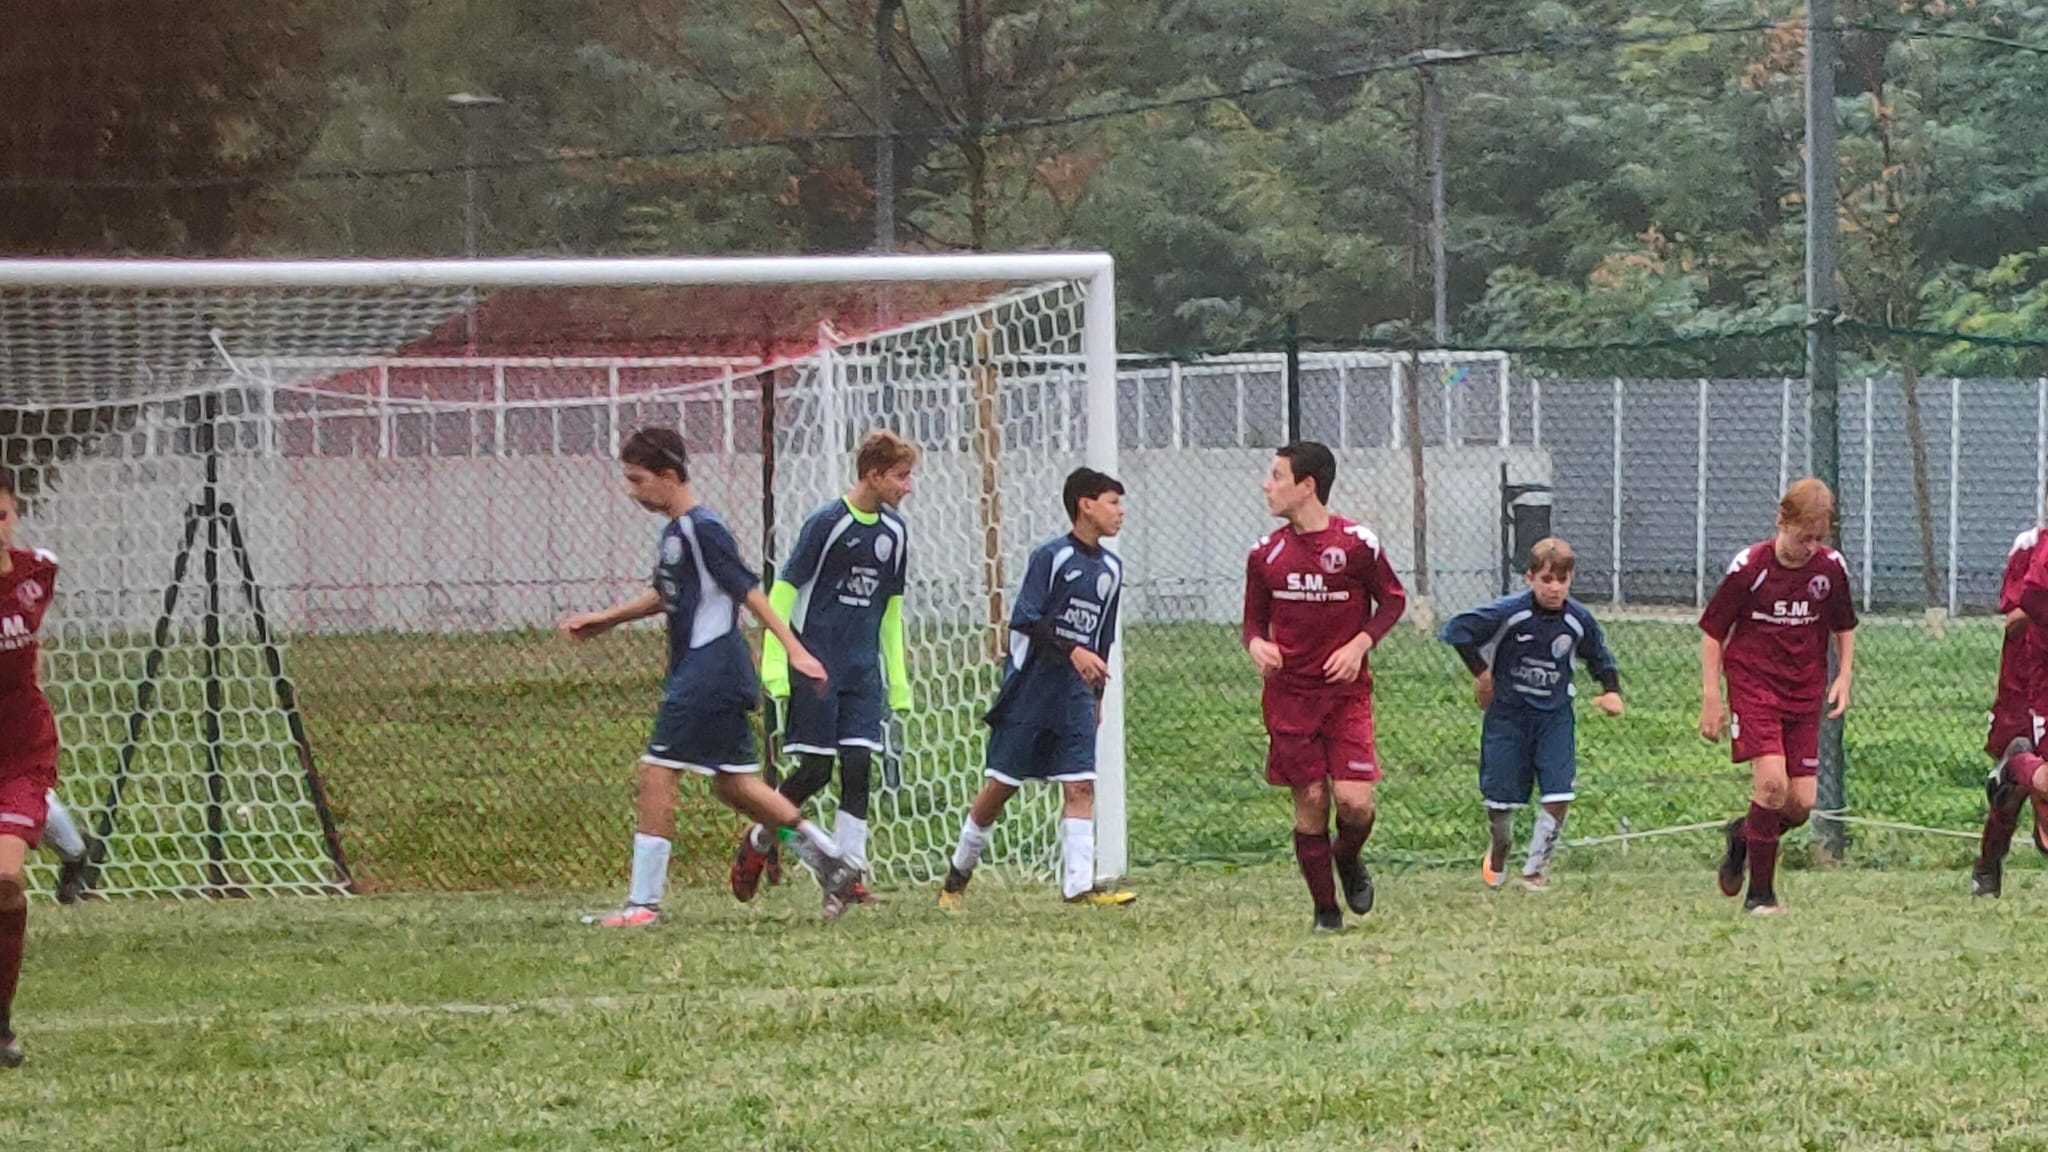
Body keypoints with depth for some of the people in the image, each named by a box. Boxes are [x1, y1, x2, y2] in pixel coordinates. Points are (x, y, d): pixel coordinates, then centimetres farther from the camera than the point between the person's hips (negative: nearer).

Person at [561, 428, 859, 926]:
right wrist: (605, 619, 28)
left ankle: (644, 900, -7)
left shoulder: (702, 530, -14)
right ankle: (832, 862, 17)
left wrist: (795, 649, -20)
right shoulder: (673, 531, 14)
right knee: (733, 784, 12)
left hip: (708, 672, -10)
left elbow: (748, 591, -17)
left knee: (657, 771, -9)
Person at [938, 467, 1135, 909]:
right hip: (1029, 690, -5)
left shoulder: (1110, 567, 12)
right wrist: (1072, 651, -25)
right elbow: (1025, 620, -16)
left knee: (1080, 786, -8)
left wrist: (1097, 696, 21)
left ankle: (1078, 884, -12)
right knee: (1001, 785, 1)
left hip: (1075, 695, 5)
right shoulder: (1051, 556, -9)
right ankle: (957, 876, 16)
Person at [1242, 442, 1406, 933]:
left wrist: (1359, 644, -10)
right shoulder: (1267, 553, 4)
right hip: (1289, 695, 2)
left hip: (1346, 691, -2)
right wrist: (1256, 644, -10)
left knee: (1355, 801, -12)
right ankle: (1325, 909, 13)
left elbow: (1393, 600, 5)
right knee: (1310, 801, 0)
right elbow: (1255, 617, 13)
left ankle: (1349, 859, 22)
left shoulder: (1357, 543, -6)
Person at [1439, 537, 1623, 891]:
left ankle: (1536, 868, 4)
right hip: (1508, 713, -2)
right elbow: (1456, 630, -15)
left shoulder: (1579, 620, -4)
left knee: (1559, 795, -12)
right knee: (1501, 797, 2)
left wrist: (1611, 690, 0)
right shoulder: (1509, 613, -17)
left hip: (1555, 714, 2)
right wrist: (1481, 672, -14)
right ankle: (1496, 857, 33)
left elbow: (1599, 658, 15)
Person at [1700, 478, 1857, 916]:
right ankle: (1760, 894, -10)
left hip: (1805, 695, 4)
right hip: (1753, 686, -4)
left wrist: (1843, 676, 4)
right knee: (1772, 781, -21)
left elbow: (1844, 628, 16)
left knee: (1801, 802, -2)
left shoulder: (1831, 568, -2)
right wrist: (1711, 697, -6)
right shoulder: (1749, 567, -12)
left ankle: (1743, 834, 32)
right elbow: (1712, 631, -3)